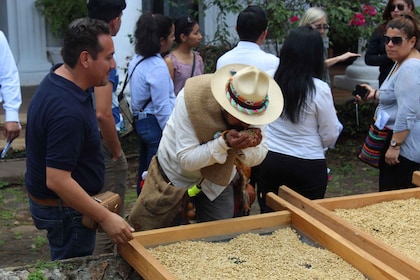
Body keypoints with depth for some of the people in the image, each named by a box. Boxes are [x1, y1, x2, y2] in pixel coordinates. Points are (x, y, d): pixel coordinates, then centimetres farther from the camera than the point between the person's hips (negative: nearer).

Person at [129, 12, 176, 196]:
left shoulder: (137, 60, 9)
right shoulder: (158, 67, -19)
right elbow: (163, 107, -20)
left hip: (141, 122, 10)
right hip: (155, 125, -10)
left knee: (145, 174, 16)